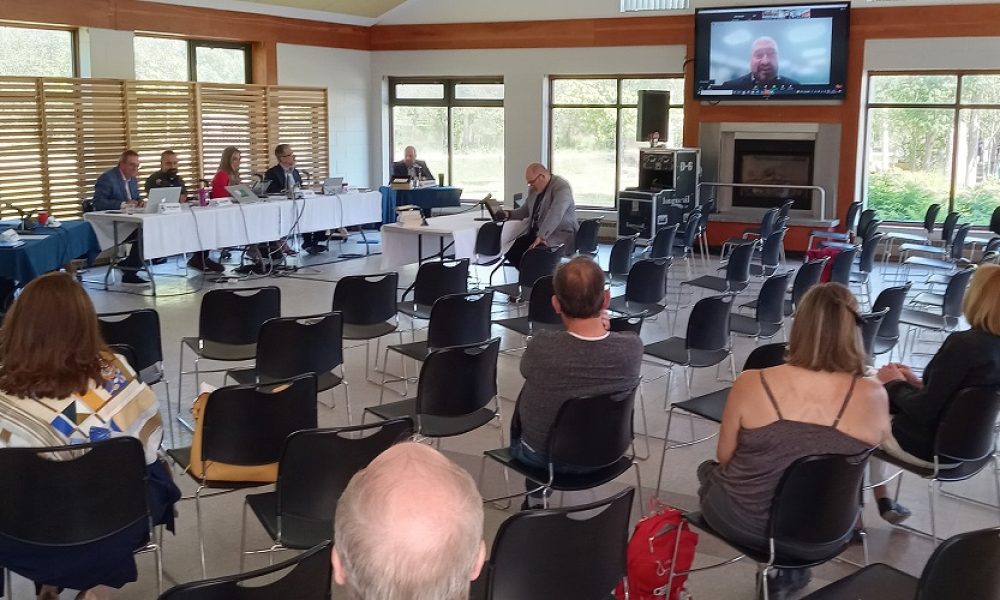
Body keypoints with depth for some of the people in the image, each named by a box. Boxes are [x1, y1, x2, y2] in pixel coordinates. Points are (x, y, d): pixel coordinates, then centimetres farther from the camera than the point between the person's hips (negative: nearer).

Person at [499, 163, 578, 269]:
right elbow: (524, 211, 23)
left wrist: (541, 237, -35)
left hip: (559, 235, -9)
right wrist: (508, 214, 4)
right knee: (510, 250, -7)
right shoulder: (533, 189, 11)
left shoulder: (562, 187, -16)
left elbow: (555, 215, -28)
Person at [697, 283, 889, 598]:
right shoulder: (872, 395, -19)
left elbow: (724, 458, -6)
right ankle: (791, 569, 33)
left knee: (709, 470, 31)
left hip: (744, 522, -2)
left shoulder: (751, 384, -21)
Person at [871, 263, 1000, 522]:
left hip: (931, 448, -7)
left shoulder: (964, 344, -27)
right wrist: (917, 383, 4)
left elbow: (923, 411, -23)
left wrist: (895, 384, -6)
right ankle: (882, 500, 24)